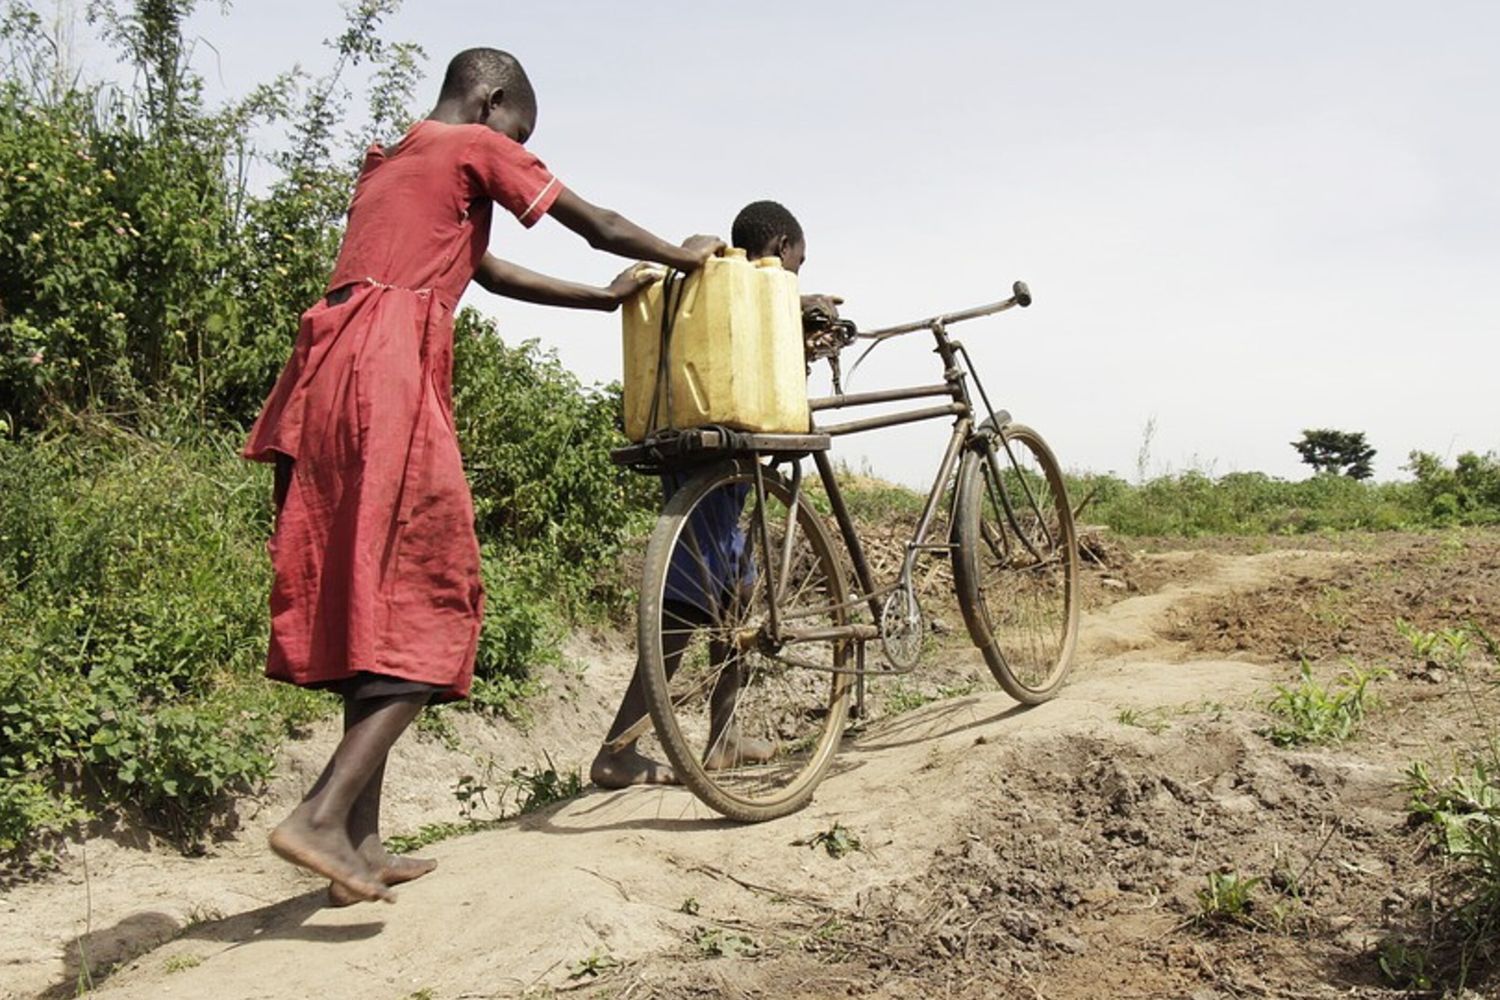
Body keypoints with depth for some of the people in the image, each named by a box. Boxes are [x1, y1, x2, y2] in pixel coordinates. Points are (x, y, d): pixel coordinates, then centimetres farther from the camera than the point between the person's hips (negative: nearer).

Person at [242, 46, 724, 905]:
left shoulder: (385, 165, 31)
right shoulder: (475, 147, 7)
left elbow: (489, 271, 32)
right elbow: (601, 229, 10)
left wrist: (605, 298, 36)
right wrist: (685, 254, 28)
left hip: (328, 376, 9)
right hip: (391, 374, -9)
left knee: (367, 605, 9)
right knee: (428, 605, -6)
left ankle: (363, 842, 11)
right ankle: (322, 817, -16)